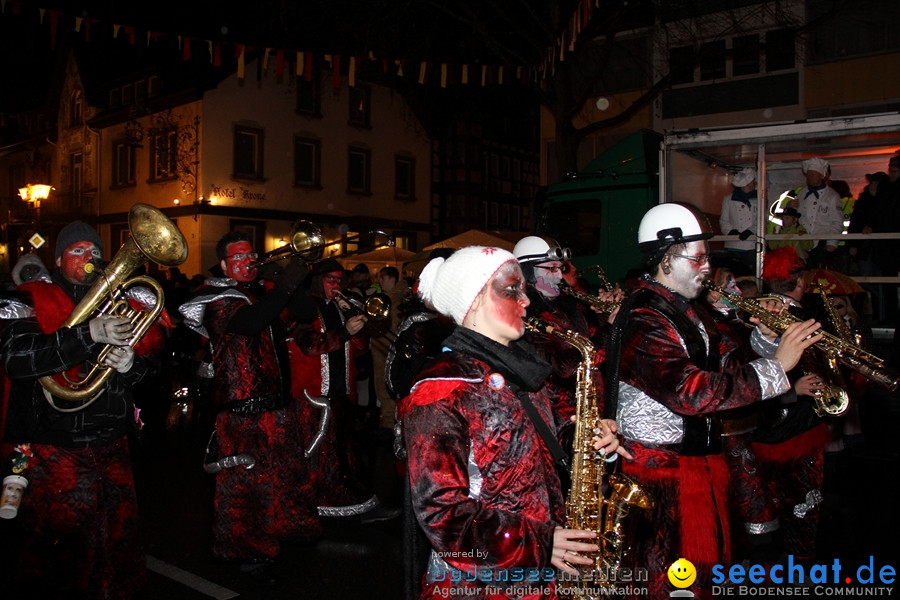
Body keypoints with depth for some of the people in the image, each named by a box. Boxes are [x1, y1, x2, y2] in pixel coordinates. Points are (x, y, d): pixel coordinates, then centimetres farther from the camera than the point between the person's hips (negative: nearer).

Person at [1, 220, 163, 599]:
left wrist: (133, 364, -12)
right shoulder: (35, 299, -1)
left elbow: (152, 365, 12)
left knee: (120, 543, 13)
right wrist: (89, 334, -26)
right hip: (53, 451, -5)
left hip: (112, 449, 5)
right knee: (63, 550, -1)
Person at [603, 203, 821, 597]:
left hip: (701, 459, 10)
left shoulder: (688, 310, 10)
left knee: (707, 567, 22)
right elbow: (693, 393, -32)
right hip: (661, 471, -9)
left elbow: (726, 364, 14)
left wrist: (764, 339, -5)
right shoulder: (643, 321, -22)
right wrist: (776, 366, -26)